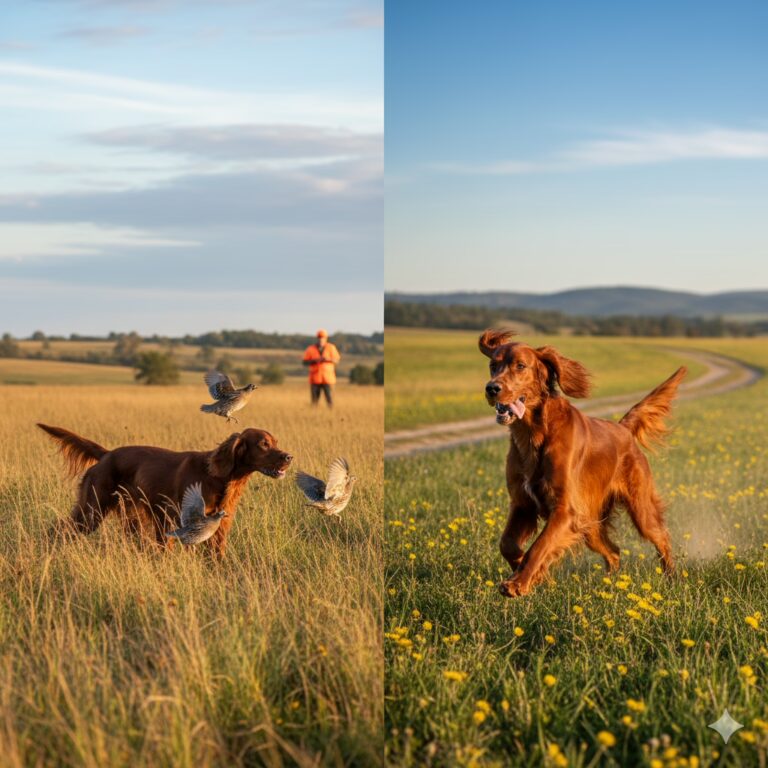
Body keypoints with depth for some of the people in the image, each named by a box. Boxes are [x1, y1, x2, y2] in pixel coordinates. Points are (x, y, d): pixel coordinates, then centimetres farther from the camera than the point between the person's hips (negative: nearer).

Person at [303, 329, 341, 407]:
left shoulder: (331, 348, 5)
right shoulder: (310, 349, 4)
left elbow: (336, 359, 3)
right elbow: (305, 362, 3)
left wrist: (327, 359, -15)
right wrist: (314, 361, -14)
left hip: (327, 378, -1)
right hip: (315, 378, 1)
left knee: (329, 398, -9)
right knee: (314, 400, -2)